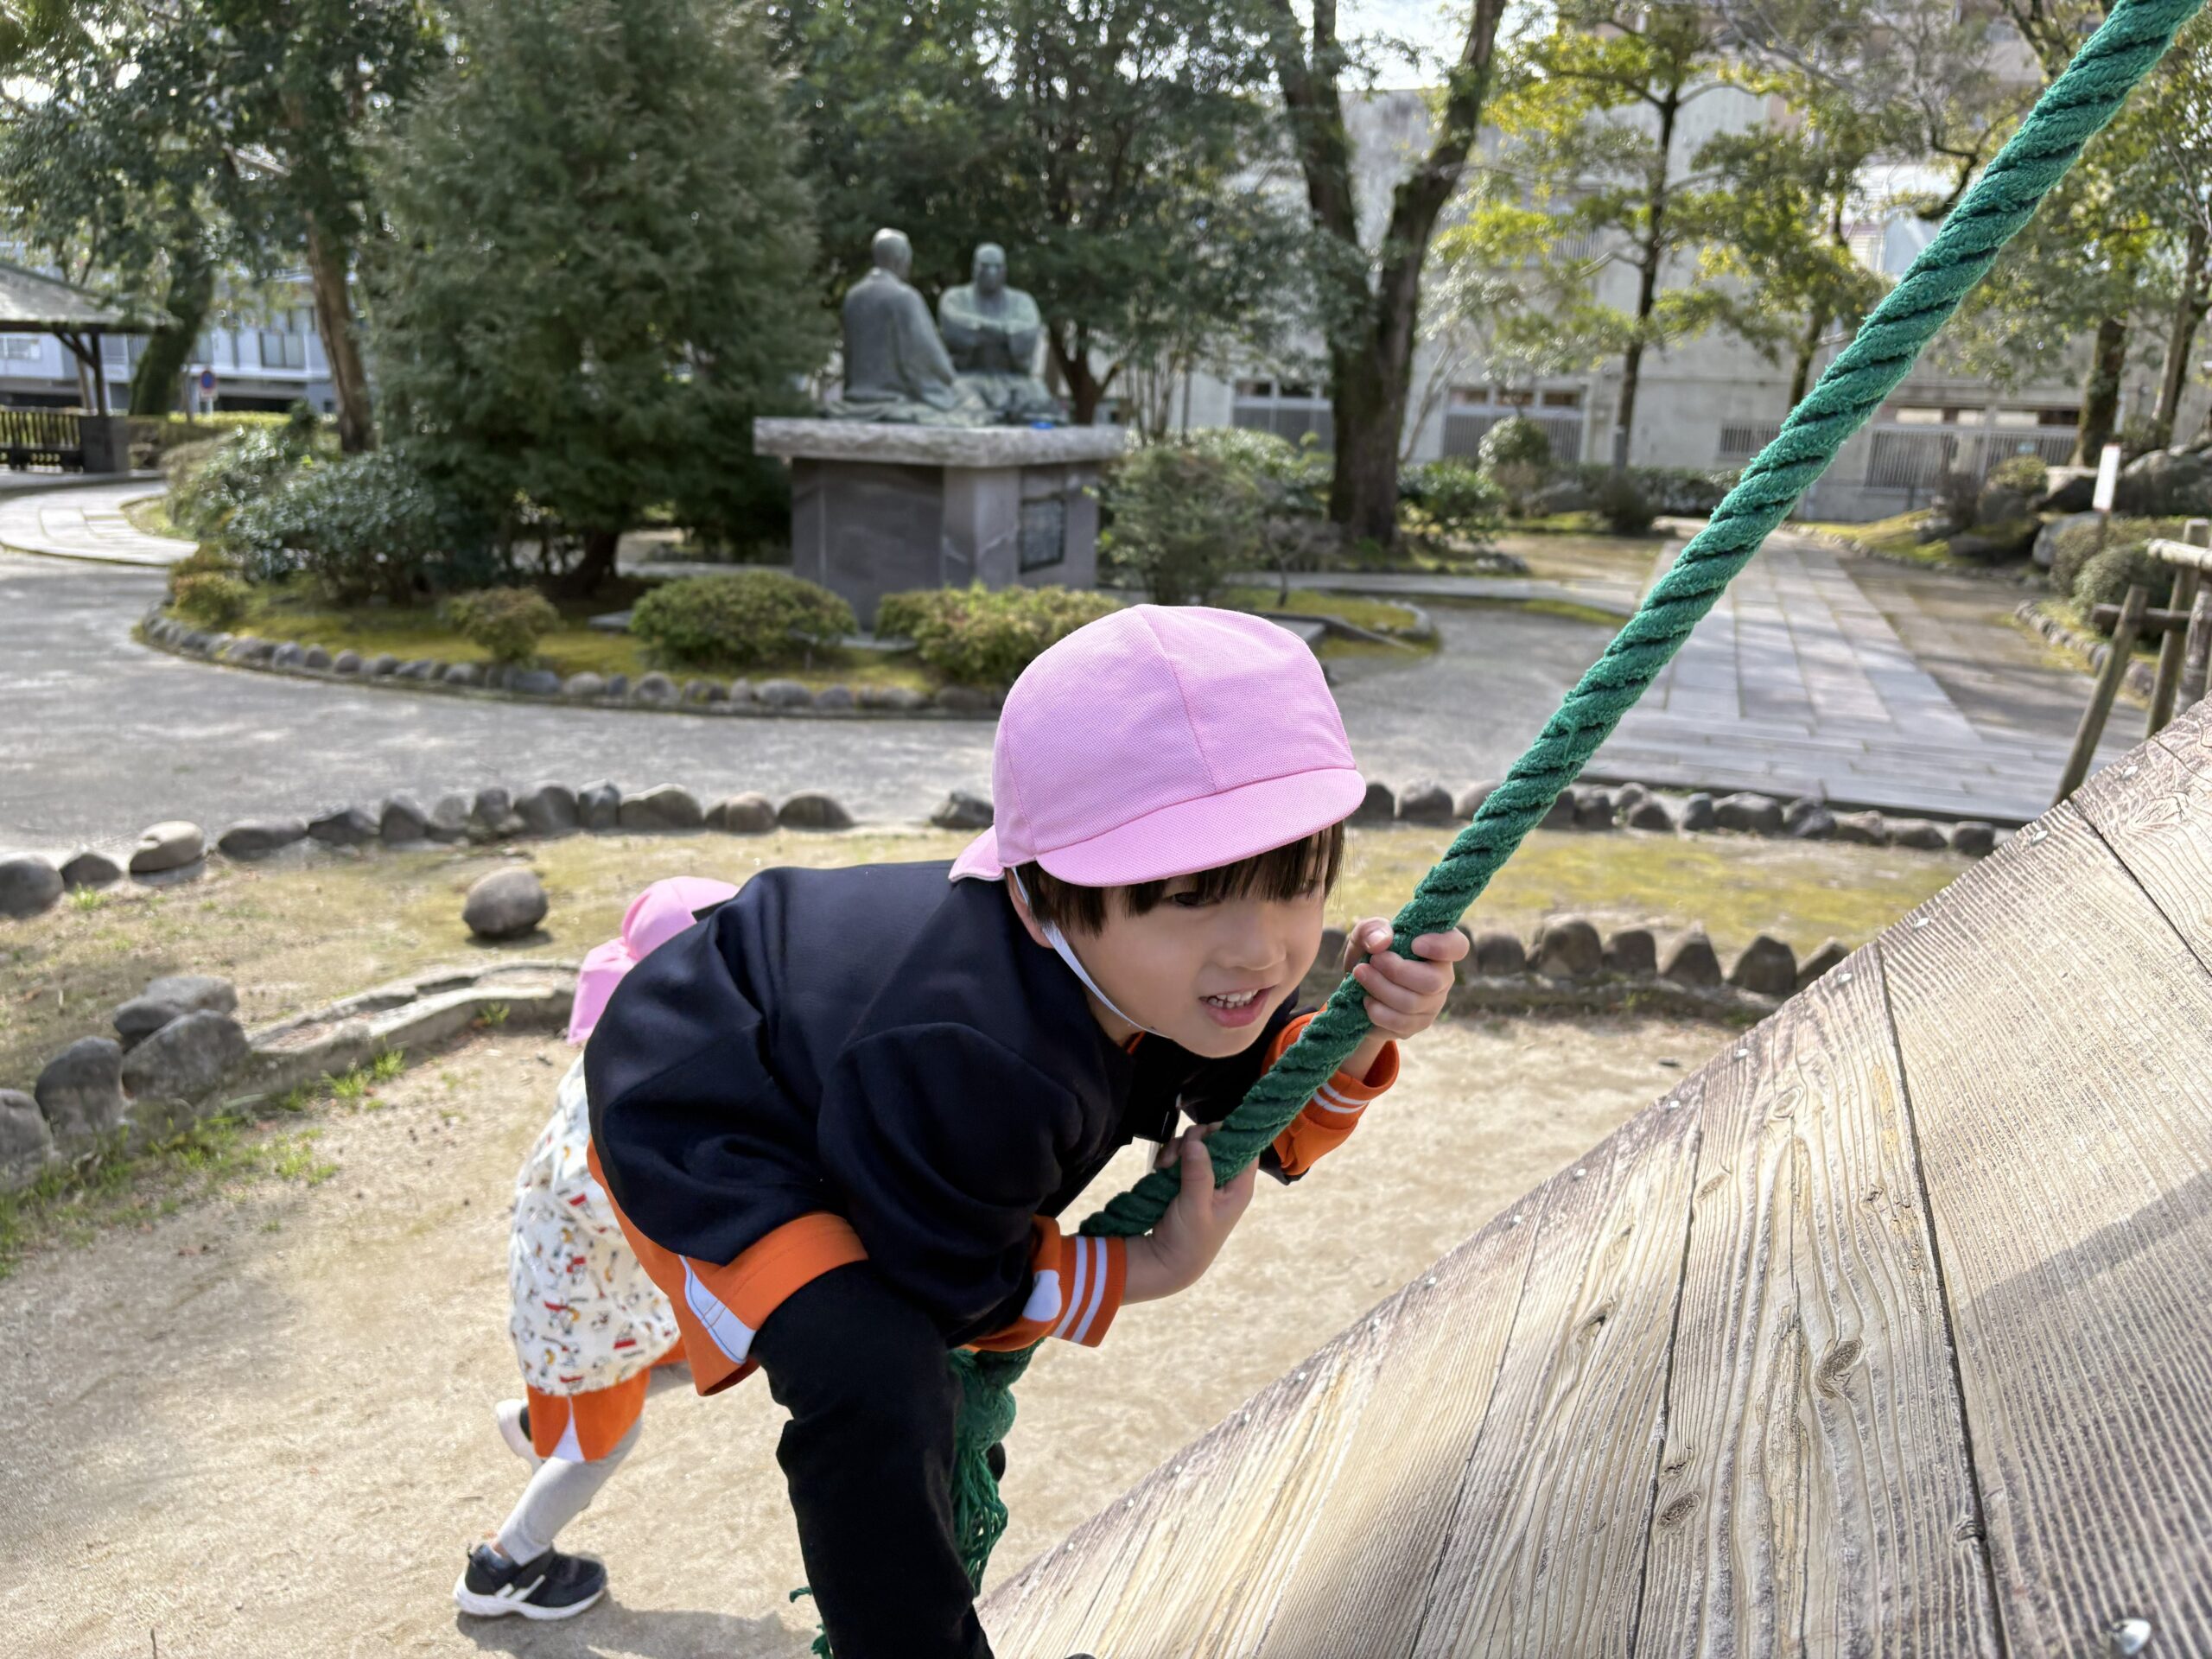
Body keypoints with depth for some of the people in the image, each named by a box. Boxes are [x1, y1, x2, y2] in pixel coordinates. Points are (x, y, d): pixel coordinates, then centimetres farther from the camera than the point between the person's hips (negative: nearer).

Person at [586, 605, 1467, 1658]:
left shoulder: (1188, 970, -22)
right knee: (874, 1376, -31)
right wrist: (1151, 1270, -18)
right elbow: (959, 1286, -25)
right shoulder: (971, 1067, -43)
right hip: (697, 1125, -8)